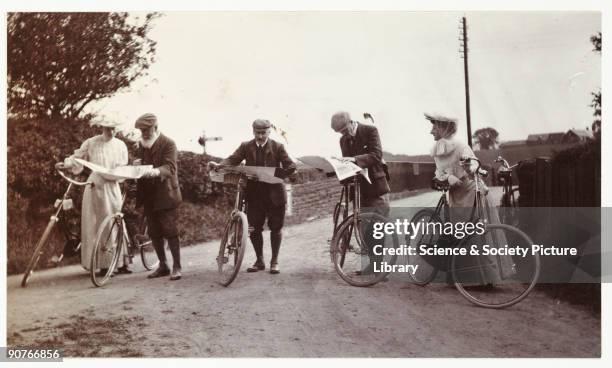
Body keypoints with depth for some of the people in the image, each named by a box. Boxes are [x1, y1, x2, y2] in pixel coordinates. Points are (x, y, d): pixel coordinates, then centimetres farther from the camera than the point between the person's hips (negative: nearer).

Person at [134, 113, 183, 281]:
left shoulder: (168, 144, -8)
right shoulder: (142, 145, 14)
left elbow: (170, 167, -19)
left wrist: (155, 171, -38)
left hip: (165, 194, -7)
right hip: (149, 196, 7)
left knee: (170, 232, -5)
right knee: (154, 233, 10)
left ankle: (177, 267, 3)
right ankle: (163, 266, 22)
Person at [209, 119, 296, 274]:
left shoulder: (277, 147, -1)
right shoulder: (246, 147, 5)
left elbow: (290, 166, -7)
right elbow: (233, 159, -8)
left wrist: (278, 175, -23)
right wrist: (219, 165, -27)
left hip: (274, 193, -2)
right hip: (254, 194, 2)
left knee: (275, 228, 6)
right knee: (254, 228, 4)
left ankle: (274, 261, 21)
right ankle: (259, 261, 22)